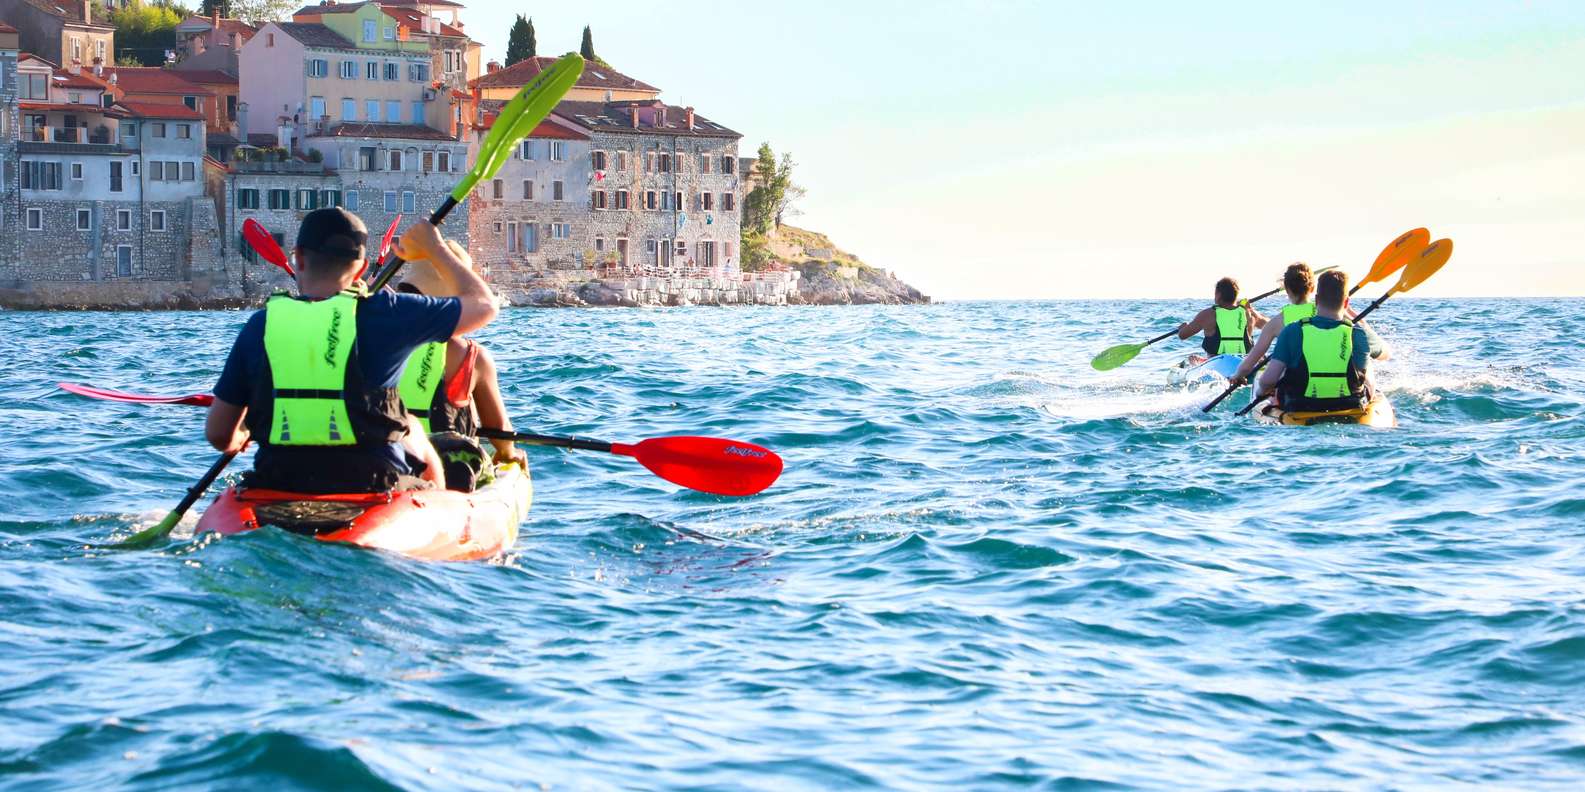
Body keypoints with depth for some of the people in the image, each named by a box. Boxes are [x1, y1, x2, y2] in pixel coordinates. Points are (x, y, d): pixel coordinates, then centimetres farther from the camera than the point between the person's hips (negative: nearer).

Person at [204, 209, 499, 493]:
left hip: (278, 488, 2)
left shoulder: (260, 325, -1)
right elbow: (483, 304, 5)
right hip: (372, 488, -2)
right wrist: (434, 248, 20)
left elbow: (218, 435, 3)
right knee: (412, 433, 30)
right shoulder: (383, 314, -8)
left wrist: (240, 440, 28)